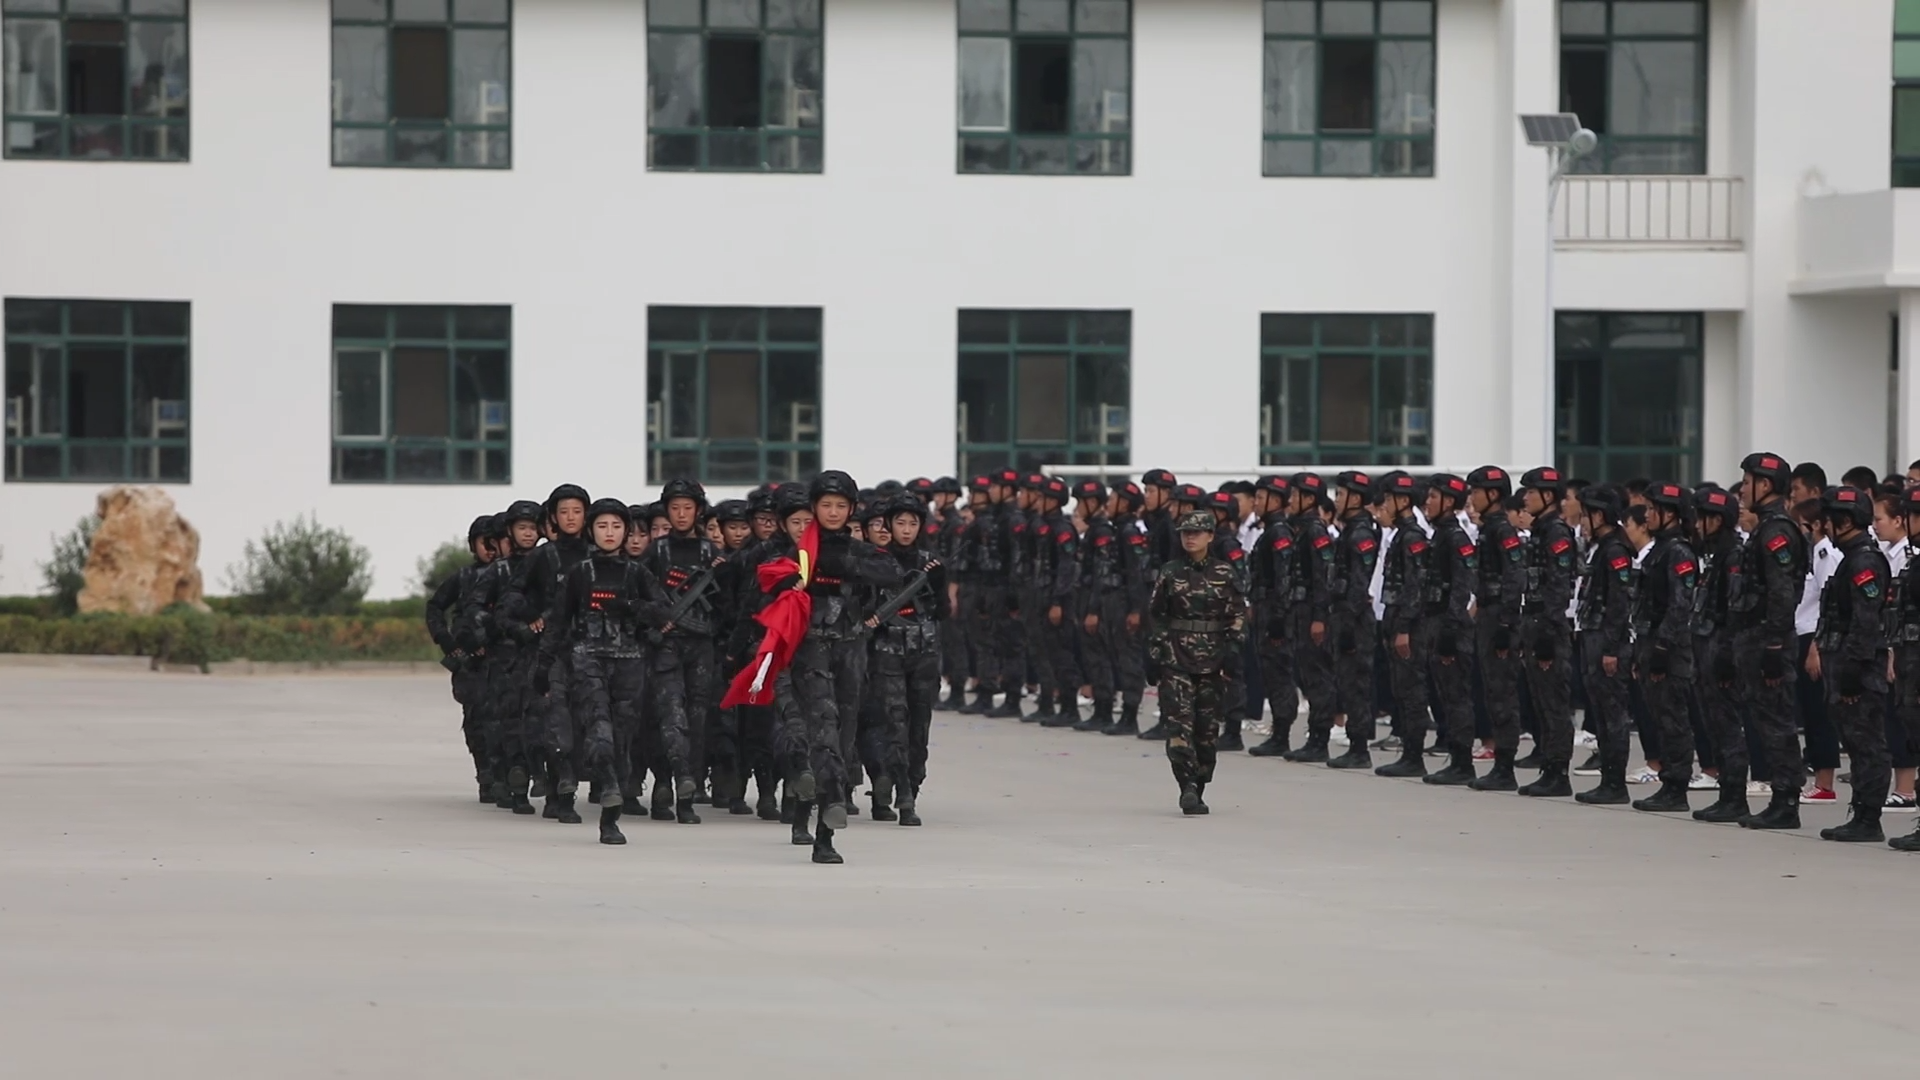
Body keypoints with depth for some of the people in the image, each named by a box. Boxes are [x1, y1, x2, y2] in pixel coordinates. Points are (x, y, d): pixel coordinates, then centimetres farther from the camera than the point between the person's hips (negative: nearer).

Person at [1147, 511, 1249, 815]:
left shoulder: (1225, 574, 5)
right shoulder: (1169, 574, 5)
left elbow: (1238, 616, 6)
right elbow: (1155, 616, 9)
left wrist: (1232, 648, -5)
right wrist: (1154, 652, 3)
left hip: (1212, 660, 1)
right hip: (1177, 657, -1)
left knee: (1207, 726, 4)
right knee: (1179, 722, -15)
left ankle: (1198, 789, 16)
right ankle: (1188, 788, -21)